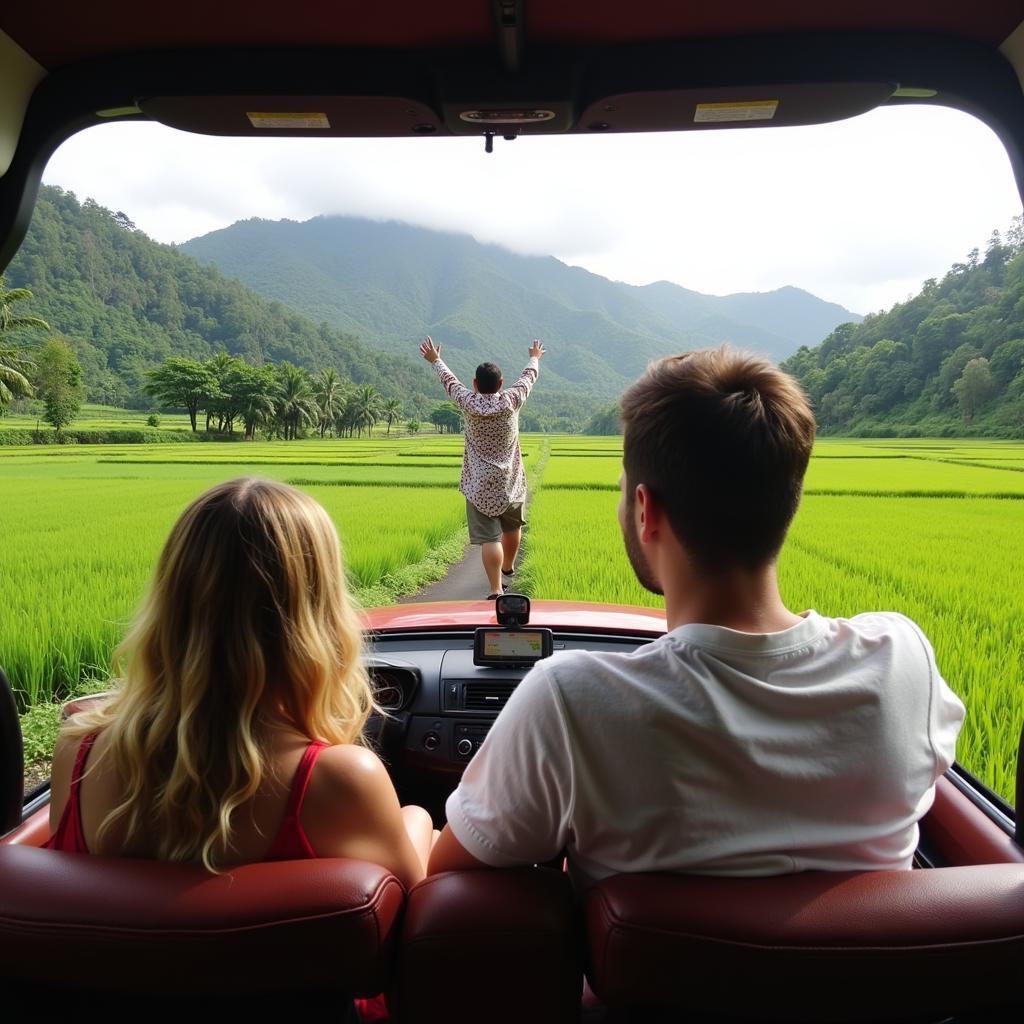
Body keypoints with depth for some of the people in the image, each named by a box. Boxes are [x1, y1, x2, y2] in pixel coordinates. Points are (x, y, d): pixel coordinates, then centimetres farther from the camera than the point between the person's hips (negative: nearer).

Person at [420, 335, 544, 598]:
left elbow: (450, 381, 11)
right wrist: (535, 358, 34)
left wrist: (435, 360, 29)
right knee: (512, 526, 25)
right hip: (511, 482, 3)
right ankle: (508, 567, 48)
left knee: (489, 537, -5)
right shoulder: (511, 402, -7)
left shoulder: (469, 403, -9)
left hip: (480, 485, -2)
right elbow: (528, 377, 13)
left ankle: (495, 589, -10)